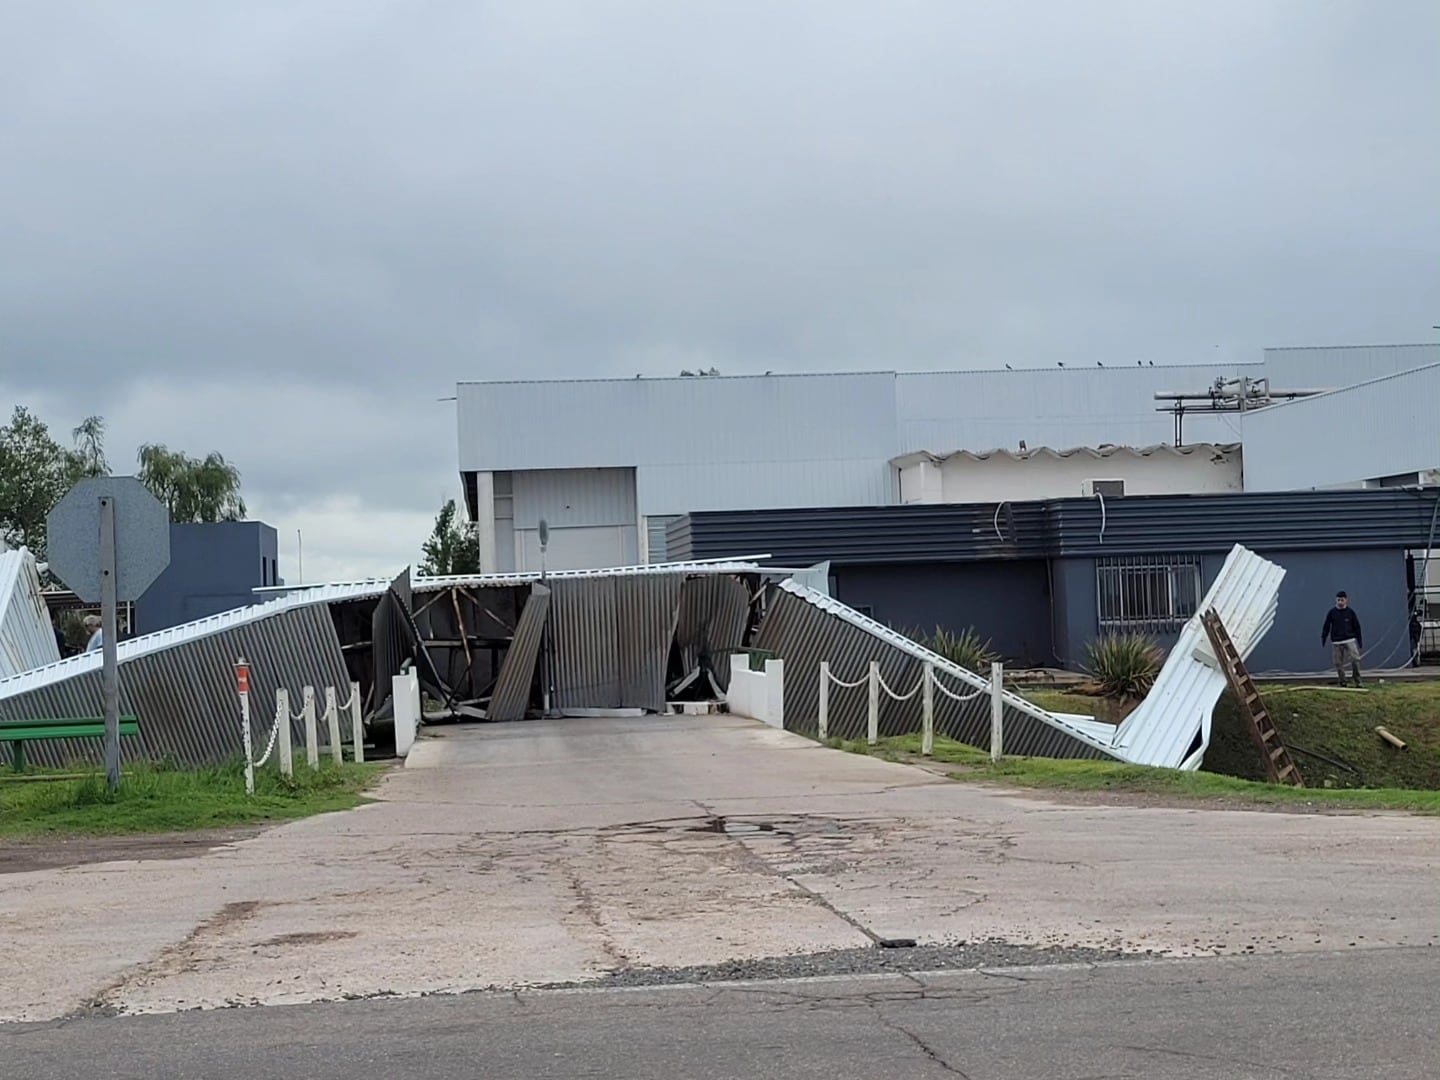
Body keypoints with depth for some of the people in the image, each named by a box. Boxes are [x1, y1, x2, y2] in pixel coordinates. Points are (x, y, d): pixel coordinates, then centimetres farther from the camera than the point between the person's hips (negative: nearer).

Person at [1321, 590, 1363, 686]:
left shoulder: (1350, 612, 3)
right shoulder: (1332, 612, 2)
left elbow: (1357, 626, 9)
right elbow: (1326, 626, 7)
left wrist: (1360, 640, 8)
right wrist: (1323, 637, 2)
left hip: (1350, 640, -1)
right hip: (1336, 642, 1)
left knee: (1355, 659, -13)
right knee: (1339, 662, 1)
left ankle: (1357, 681, -4)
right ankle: (1342, 682, 10)